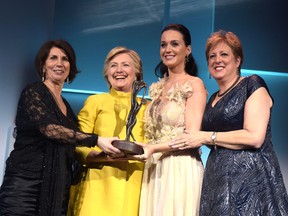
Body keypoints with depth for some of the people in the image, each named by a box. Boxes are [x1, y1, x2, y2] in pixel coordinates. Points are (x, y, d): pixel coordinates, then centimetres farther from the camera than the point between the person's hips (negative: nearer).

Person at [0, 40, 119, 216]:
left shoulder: (66, 106, 17)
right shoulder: (32, 93, -4)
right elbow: (49, 128, -21)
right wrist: (96, 140, -27)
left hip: (57, 190, 7)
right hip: (24, 186, -7)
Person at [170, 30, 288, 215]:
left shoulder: (253, 85, -4)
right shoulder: (213, 99, 17)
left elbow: (255, 137, -15)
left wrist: (207, 137, -11)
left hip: (250, 177, -7)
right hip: (218, 179, 7)